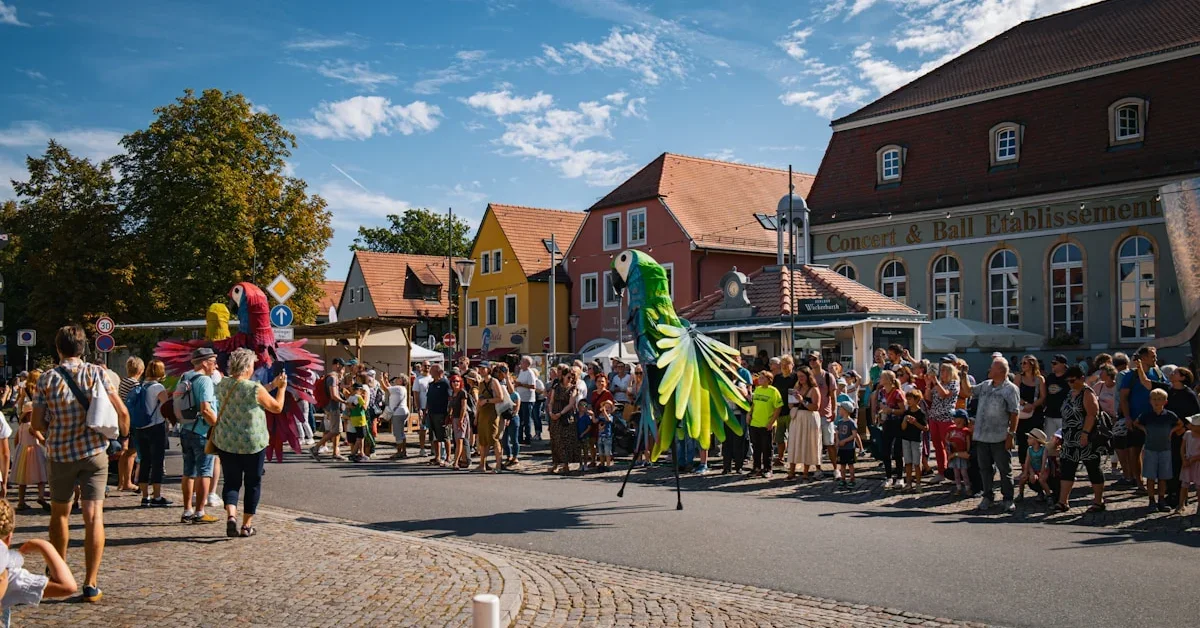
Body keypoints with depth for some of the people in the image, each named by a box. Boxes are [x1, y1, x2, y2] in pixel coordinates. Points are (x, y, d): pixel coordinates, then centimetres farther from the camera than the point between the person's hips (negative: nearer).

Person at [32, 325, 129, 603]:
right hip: (95, 452, -1)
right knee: (94, 516, -2)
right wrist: (124, 435, 13)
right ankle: (91, 584, -6)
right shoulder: (97, 373, -5)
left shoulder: (47, 378, -3)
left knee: (59, 513, 20)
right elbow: (122, 412, -7)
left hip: (60, 454, 1)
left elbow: (37, 422, -2)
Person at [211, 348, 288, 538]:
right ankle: (247, 525, 15)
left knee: (231, 481, 12)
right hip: (253, 443, -4)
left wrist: (271, 386, 20)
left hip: (226, 442, 4)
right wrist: (282, 388, 11)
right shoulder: (255, 389, -15)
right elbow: (277, 407, -3)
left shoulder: (222, 385, 1)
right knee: (253, 483, 11)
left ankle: (231, 515, -12)